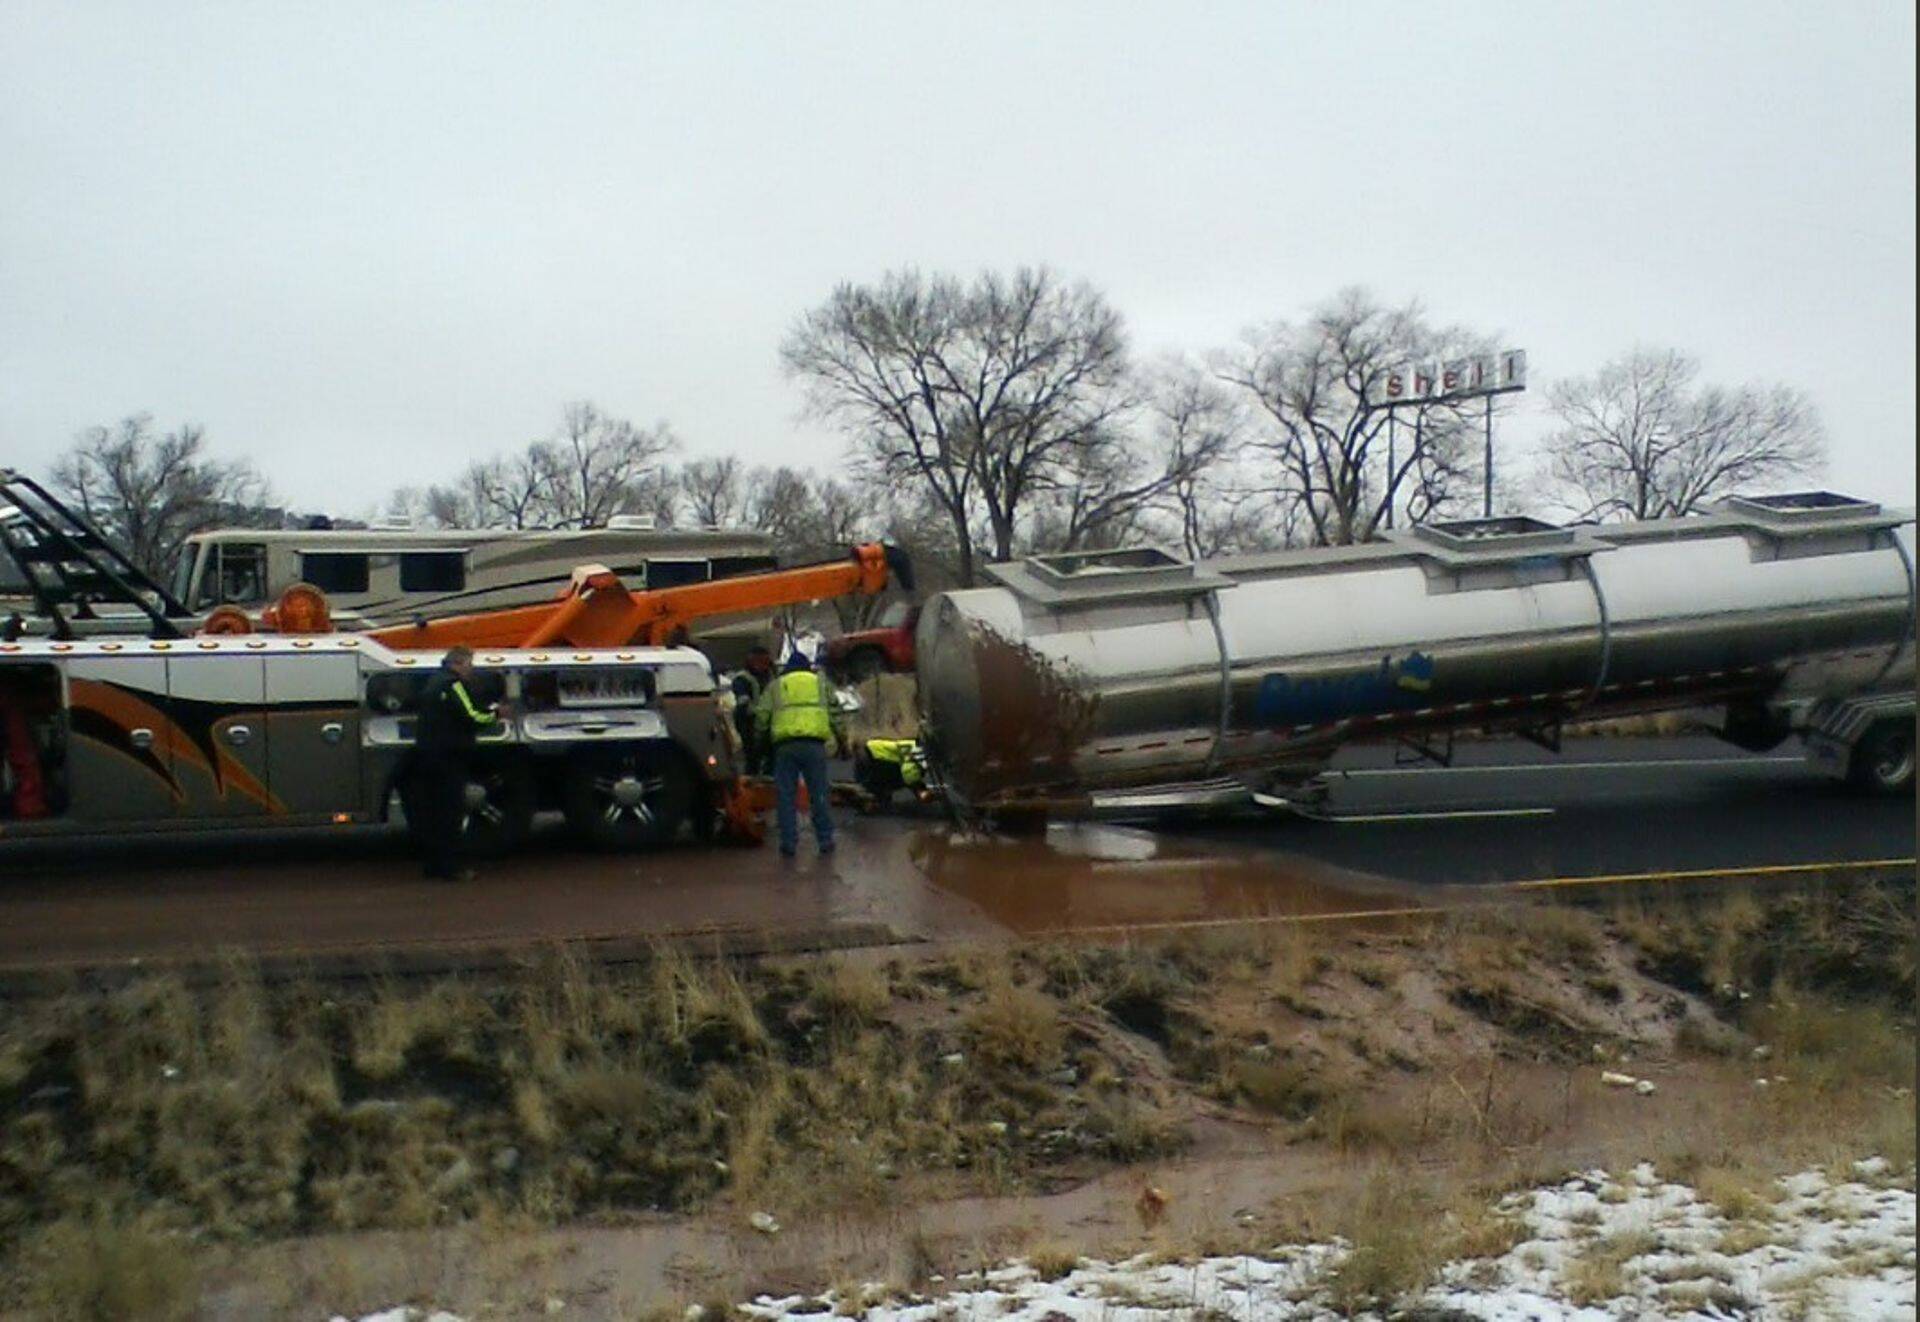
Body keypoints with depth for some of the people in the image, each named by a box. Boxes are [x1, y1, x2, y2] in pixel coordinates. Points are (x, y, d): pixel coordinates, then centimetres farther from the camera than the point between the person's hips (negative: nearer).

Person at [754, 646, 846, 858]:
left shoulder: (775, 686, 18)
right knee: (819, 795, 6)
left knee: (786, 796, 3)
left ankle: (789, 844, 1)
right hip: (814, 744, 0)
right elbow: (833, 713, 11)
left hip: (785, 745, 0)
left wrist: (762, 739, 24)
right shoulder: (819, 683, 18)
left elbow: (761, 715, 10)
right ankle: (825, 840, 8)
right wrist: (841, 737, 19)